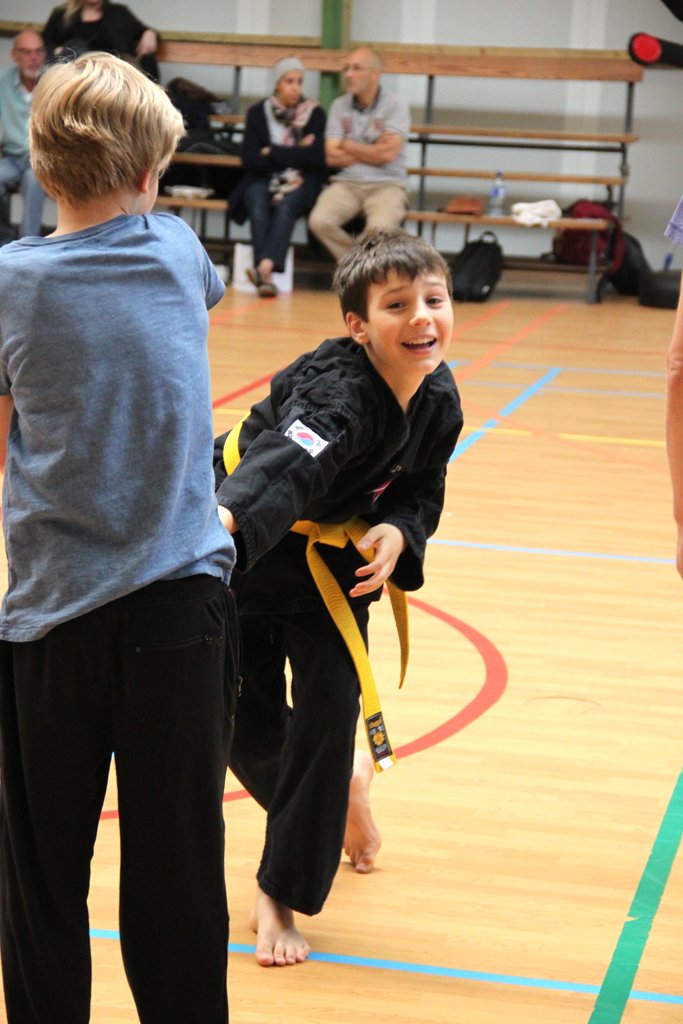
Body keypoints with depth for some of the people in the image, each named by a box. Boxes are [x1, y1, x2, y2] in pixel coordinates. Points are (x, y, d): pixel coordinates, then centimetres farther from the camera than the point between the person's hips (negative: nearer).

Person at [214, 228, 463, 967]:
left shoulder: (438, 399, -11)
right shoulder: (339, 394, -34)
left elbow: (421, 488, 3)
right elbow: (284, 462, -54)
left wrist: (398, 532, -20)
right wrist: (227, 514, -74)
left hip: (334, 564, 5)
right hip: (243, 550, -5)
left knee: (330, 709, -7)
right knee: (250, 728, 1)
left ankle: (280, 895, 8)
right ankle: (337, 791, 37)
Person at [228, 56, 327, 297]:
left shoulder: (315, 113, 5)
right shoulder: (258, 113, 7)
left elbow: (316, 158, -7)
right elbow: (250, 158, -2)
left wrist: (272, 152, -6)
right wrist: (294, 154, -8)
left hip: (301, 182, -1)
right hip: (263, 180, 1)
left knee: (286, 205, -34)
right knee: (258, 204, -33)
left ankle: (265, 266, -53)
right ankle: (265, 277, -46)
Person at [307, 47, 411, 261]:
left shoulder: (396, 105, -1)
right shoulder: (340, 106, 9)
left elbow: (387, 154, -12)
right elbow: (332, 157, 2)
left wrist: (347, 145, -1)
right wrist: (372, 152, -4)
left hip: (387, 184, -3)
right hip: (347, 183, 3)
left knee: (379, 227, -34)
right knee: (319, 221, -26)